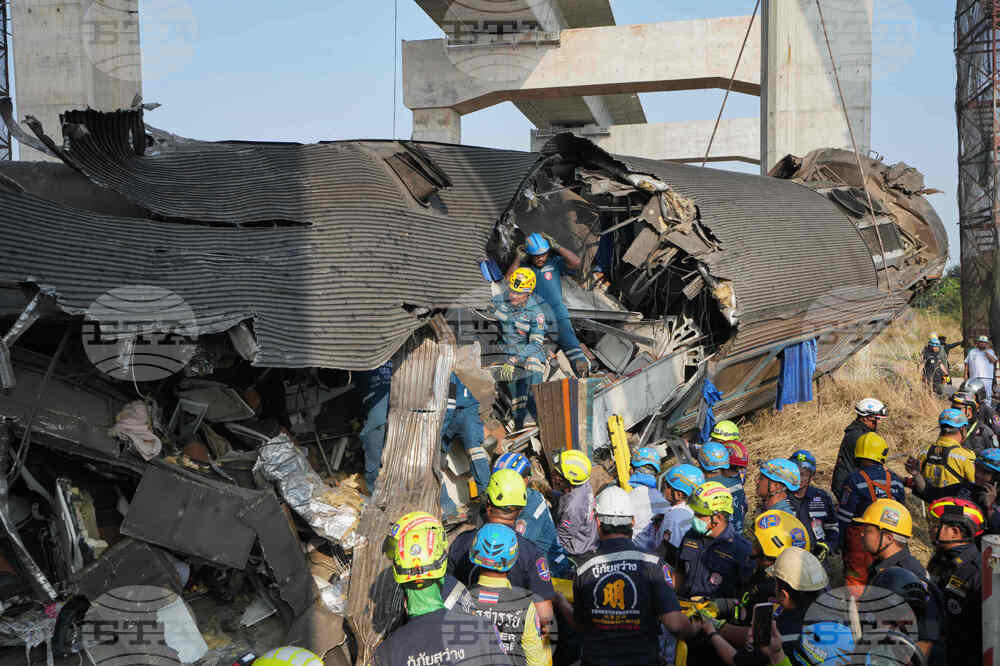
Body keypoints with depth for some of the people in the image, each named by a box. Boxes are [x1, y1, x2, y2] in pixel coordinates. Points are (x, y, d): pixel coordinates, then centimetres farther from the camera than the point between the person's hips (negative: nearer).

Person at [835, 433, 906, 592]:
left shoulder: (854, 481, -14)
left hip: (861, 541, -5)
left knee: (856, 579, 3)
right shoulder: (895, 480, 2)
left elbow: (844, 518, -12)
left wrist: (840, 543, -3)